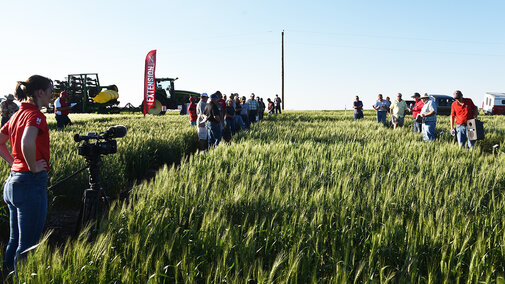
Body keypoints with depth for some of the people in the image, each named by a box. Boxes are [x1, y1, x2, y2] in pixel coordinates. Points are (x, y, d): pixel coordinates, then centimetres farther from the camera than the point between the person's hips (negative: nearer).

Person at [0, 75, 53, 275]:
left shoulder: (18, 114, 12)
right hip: (31, 183, -9)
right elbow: (27, 143, -33)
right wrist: (33, 167, -19)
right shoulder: (35, 115, -15)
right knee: (27, 244, 0)